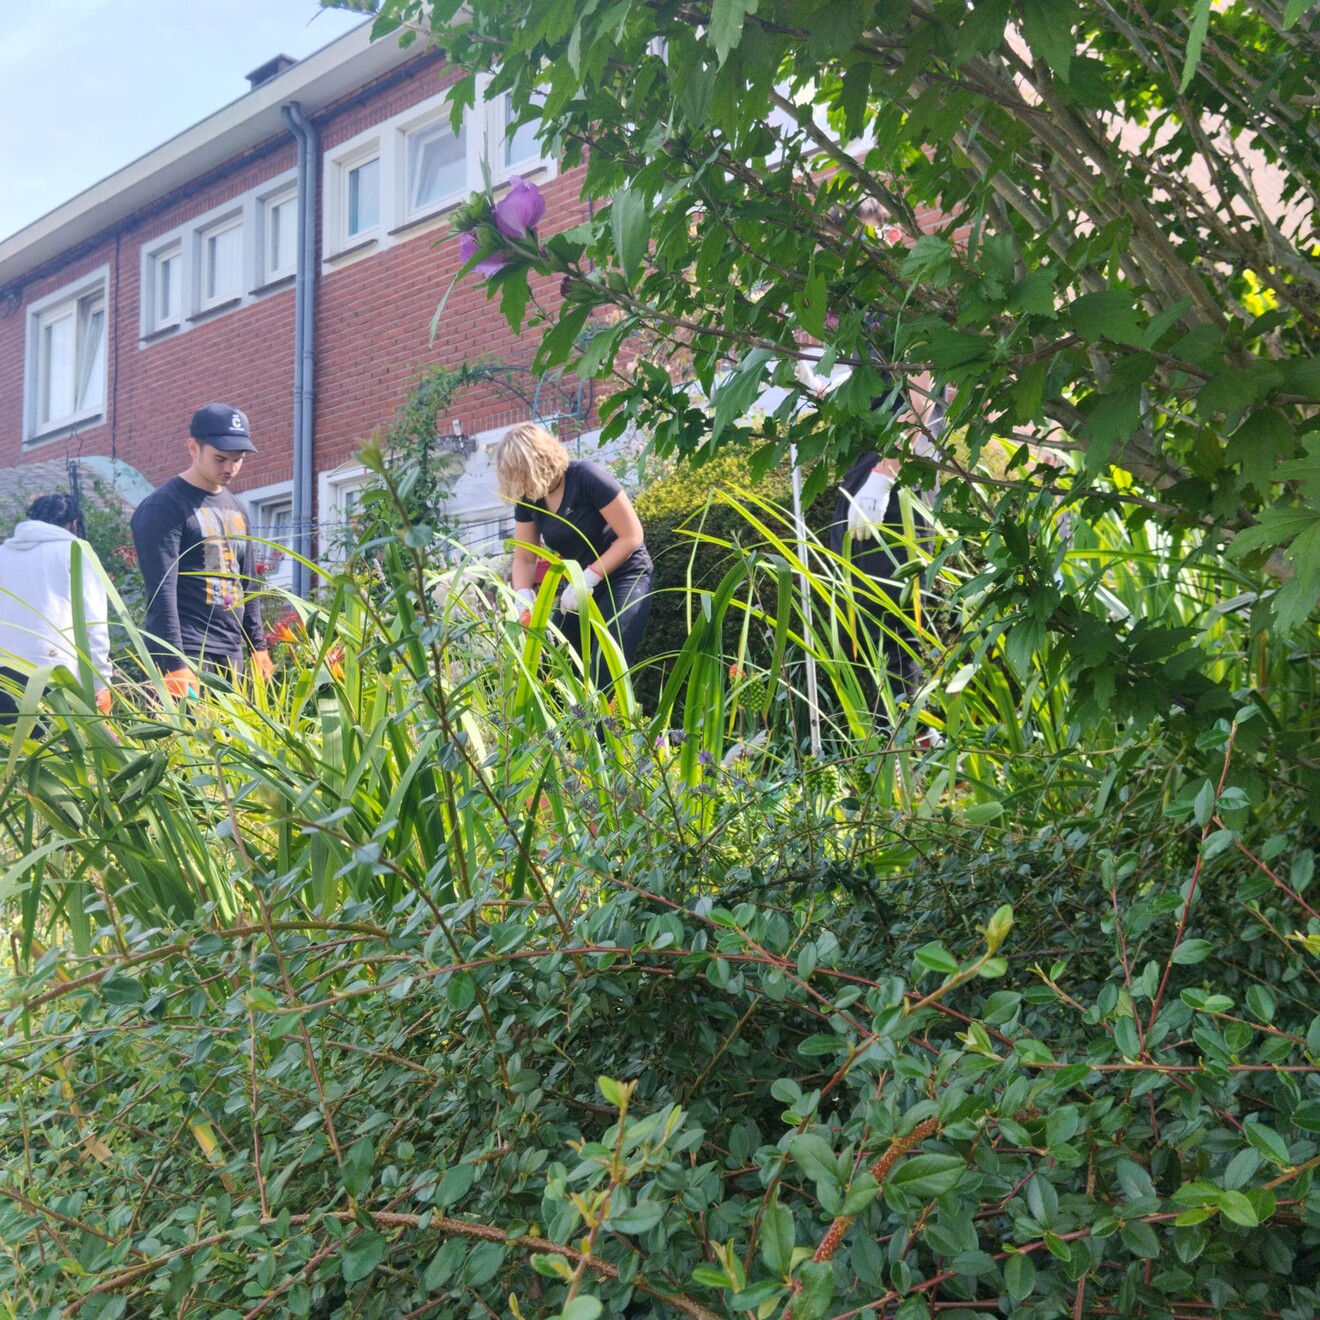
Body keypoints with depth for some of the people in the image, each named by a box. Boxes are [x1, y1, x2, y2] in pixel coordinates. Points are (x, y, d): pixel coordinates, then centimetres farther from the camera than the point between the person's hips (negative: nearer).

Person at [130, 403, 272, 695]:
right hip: (186, 655, -7)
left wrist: (258, 648, 17)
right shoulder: (164, 507, -7)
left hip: (231, 656, 7)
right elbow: (162, 592, -15)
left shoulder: (237, 510, 17)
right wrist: (175, 666, -21)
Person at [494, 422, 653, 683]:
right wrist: (524, 601, -18)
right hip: (578, 585, 7)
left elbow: (632, 536, -20)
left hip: (623, 579, -7)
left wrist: (589, 578, -25)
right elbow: (524, 558, 1)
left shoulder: (586, 477, -21)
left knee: (606, 672, -20)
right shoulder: (527, 497, -3)